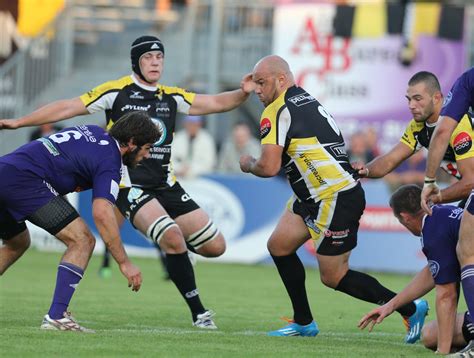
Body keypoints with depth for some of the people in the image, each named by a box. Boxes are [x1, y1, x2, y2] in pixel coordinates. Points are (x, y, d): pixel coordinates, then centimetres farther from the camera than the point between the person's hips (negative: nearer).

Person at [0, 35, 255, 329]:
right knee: (173, 238, -28)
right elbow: (68, 108, -4)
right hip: (131, 185, -6)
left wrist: (243, 93, -7)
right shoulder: (117, 92, -5)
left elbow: (215, 103, 13)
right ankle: (199, 312, -18)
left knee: (215, 246, -1)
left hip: (167, 185, 6)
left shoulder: (172, 97, 9)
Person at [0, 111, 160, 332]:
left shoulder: (92, 132, 22)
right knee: (82, 240, -6)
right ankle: (56, 316, -14)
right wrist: (124, 263, -16)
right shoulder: (110, 162, -4)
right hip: (24, 179, -9)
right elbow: (102, 213, -17)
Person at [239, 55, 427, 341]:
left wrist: (248, 165, -1)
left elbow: (269, 167, -19)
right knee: (279, 245, 12)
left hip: (337, 199, -10)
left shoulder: (277, 111, -14)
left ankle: (410, 309, 9)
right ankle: (304, 323, 19)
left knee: (333, 277, 0)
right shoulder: (308, 101, 15)